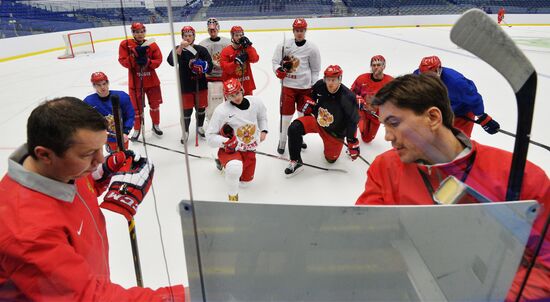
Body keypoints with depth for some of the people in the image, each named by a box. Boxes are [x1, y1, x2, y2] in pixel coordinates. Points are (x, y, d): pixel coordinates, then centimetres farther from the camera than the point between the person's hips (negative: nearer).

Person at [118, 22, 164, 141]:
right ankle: (137, 129, 23)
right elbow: (124, 62, -12)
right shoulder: (125, 45, -5)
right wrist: (136, 53, -25)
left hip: (152, 81, 2)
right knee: (137, 107, 6)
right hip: (135, 82, -2)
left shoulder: (152, 45, -1)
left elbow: (158, 60, -5)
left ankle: (156, 125, 34)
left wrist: (147, 61, -23)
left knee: (155, 104, 14)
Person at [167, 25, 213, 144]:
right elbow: (171, 61, -23)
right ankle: (185, 132, 21)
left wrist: (202, 65, -24)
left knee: (201, 108, 15)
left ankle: (199, 127, 38)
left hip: (201, 85, 2)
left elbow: (210, 66, -3)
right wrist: (181, 47, -32)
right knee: (187, 111, 2)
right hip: (185, 86, -2)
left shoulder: (201, 50, -1)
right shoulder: (178, 49, -3)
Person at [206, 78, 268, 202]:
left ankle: (224, 163, 49)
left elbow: (262, 116, 14)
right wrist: (226, 141, -33)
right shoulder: (221, 111, -23)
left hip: (249, 149, 5)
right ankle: (232, 197, -11)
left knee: (246, 180, 21)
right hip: (230, 149, -5)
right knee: (235, 168, -39)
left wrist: (263, 130, 0)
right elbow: (210, 136, -17)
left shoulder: (255, 101, -11)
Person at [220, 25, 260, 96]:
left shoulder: (248, 48, 5)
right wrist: (236, 62, -25)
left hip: (246, 84, 3)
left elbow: (255, 59, -13)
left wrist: (248, 46, -18)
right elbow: (225, 68, -12)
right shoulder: (225, 51, -4)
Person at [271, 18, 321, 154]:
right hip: (288, 85, -1)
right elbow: (275, 61, 4)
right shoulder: (284, 45, -2)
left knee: (303, 115, 13)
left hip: (305, 87, 1)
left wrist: (314, 88, 3)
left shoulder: (312, 48, -1)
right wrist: (278, 70, -17)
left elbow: (315, 70, 5)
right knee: (286, 115, 1)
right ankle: (282, 141, 19)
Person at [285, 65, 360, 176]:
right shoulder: (320, 85, -17)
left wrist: (353, 143, -18)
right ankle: (296, 162, -7)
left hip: (335, 132, -2)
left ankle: (335, 145, 42)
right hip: (317, 120, 3)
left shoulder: (347, 97, -28)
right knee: (294, 128, -22)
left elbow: (352, 121, -20)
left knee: (331, 159, 7)